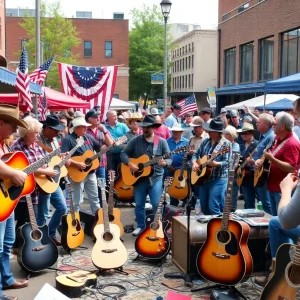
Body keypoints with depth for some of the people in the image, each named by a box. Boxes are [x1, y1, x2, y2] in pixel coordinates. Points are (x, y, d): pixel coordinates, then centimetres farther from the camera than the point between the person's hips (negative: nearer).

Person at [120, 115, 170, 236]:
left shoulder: (161, 141, 0)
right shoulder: (135, 140, 1)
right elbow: (123, 153, 1)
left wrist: (165, 163, -24)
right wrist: (129, 164, -15)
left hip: (156, 177, -2)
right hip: (139, 177, 2)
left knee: (157, 204, -5)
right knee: (139, 204, 9)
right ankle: (141, 226, 26)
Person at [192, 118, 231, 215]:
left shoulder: (226, 143, -8)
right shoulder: (205, 142, 11)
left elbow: (227, 162, -15)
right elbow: (195, 155, 16)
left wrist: (216, 164, -32)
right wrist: (194, 163, -5)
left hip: (219, 179, -7)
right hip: (203, 178, 7)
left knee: (213, 208, -12)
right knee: (204, 207, 13)